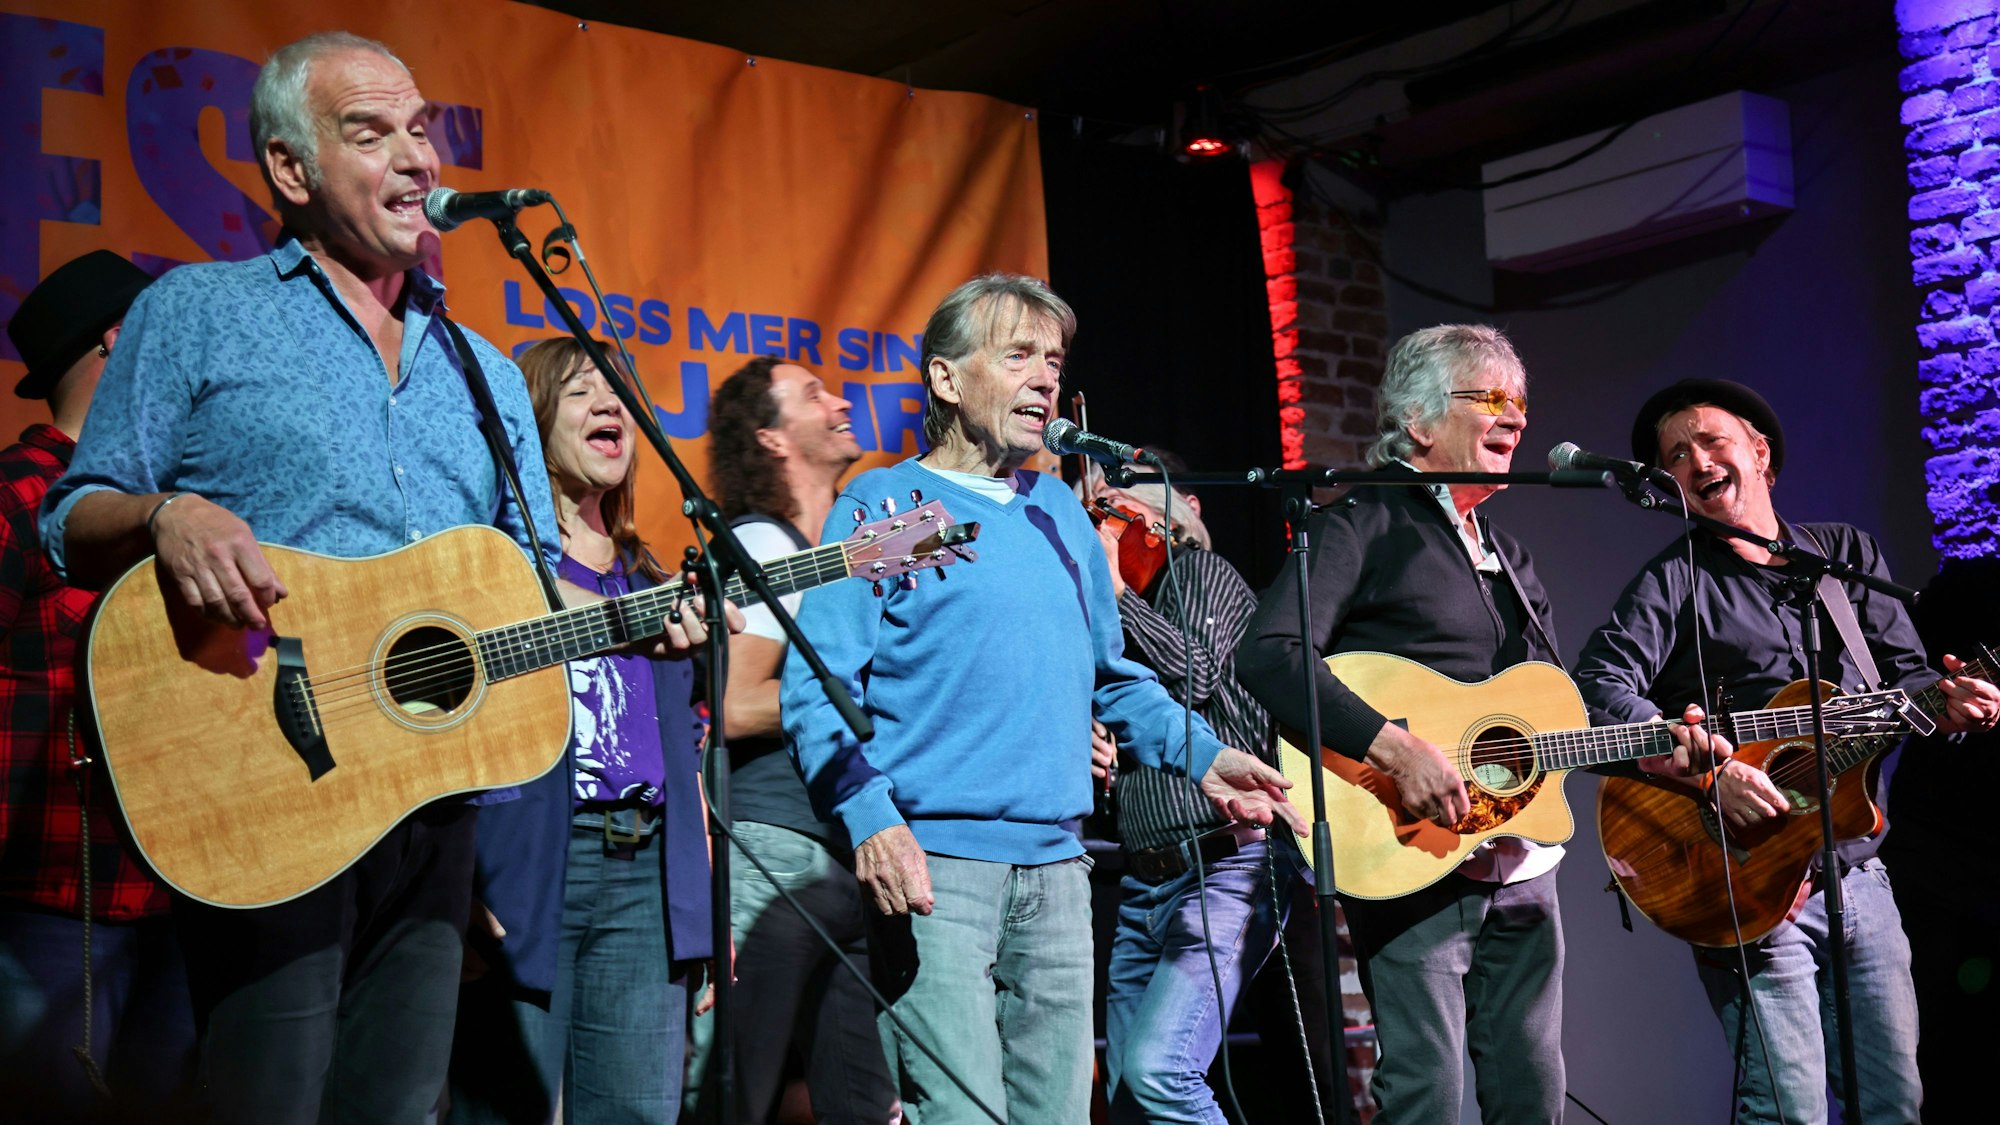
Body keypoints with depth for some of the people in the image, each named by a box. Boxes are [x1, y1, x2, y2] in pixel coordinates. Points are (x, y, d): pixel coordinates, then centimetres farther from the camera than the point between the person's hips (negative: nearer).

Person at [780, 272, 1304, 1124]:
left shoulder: (1061, 514, 18)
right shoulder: (882, 507, -2)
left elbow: (1110, 672, 26)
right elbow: (818, 688, -9)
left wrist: (1205, 758, 13)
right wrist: (870, 817, -24)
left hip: (1055, 864, 7)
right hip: (933, 862, -7)